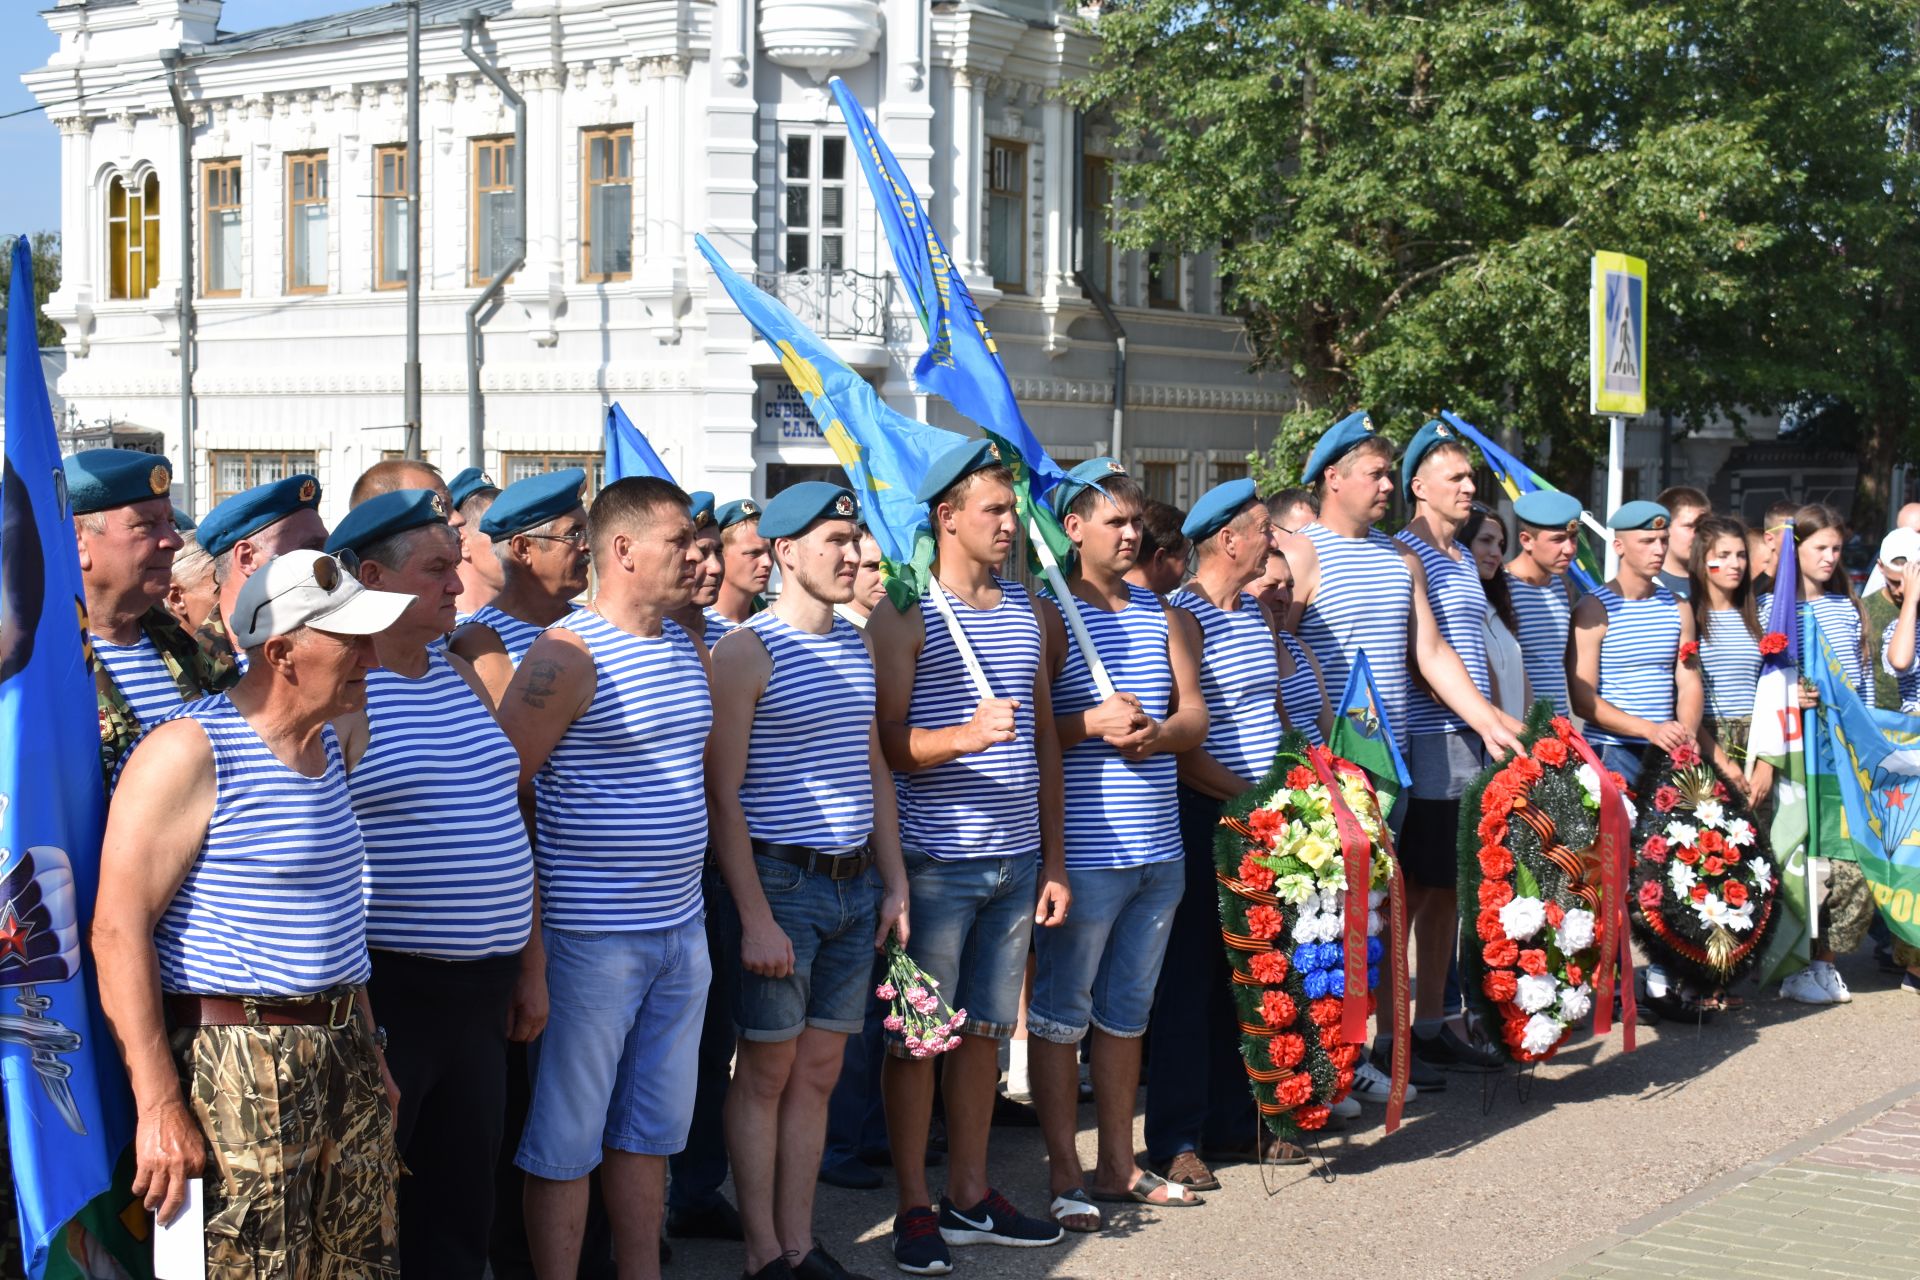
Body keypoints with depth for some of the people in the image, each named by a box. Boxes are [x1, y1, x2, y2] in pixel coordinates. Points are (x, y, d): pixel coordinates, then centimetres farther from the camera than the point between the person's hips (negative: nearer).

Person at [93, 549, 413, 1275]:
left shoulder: (327, 742, 14)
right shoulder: (190, 752, -13)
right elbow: (119, 928, -18)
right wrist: (159, 1106, -21)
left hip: (342, 1061, 8)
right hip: (236, 1071, -8)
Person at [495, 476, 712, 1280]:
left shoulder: (689, 650, 10)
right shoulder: (565, 656, -14)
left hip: (681, 927, 8)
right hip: (591, 935, -8)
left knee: (652, 1126, 17)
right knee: (566, 1138, 3)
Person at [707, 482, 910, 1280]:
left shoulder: (856, 645, 12)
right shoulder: (746, 650, -10)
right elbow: (722, 795, -12)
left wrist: (894, 884, 12)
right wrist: (754, 916, -16)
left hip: (855, 885, 6)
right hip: (781, 883, -6)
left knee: (818, 1072, 10)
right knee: (765, 1072, 3)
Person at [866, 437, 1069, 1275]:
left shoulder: (1027, 610, 13)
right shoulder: (904, 615, -6)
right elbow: (888, 742, -12)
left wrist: (1054, 859, 13)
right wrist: (968, 735, -29)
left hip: (1017, 859, 6)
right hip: (935, 860, -6)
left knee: (986, 1028, 12)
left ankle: (970, 1195, 22)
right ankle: (914, 1208, 10)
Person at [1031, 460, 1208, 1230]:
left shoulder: (1158, 612, 14)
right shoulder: (1051, 616, -6)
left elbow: (1195, 716, 9)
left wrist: (1154, 733, -10)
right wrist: (1092, 723, -24)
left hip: (1158, 848, 7)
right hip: (1083, 849, -6)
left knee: (1127, 1011, 14)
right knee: (1061, 1013, 1)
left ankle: (1118, 1166, 24)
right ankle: (1064, 1174, 10)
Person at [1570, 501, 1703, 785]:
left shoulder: (1677, 608, 14)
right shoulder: (1594, 610, -3)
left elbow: (1689, 684, 10)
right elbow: (1582, 700, -10)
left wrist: (1687, 734, -10)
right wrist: (1649, 729, -20)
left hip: (1666, 753, 5)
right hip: (1611, 752, -4)